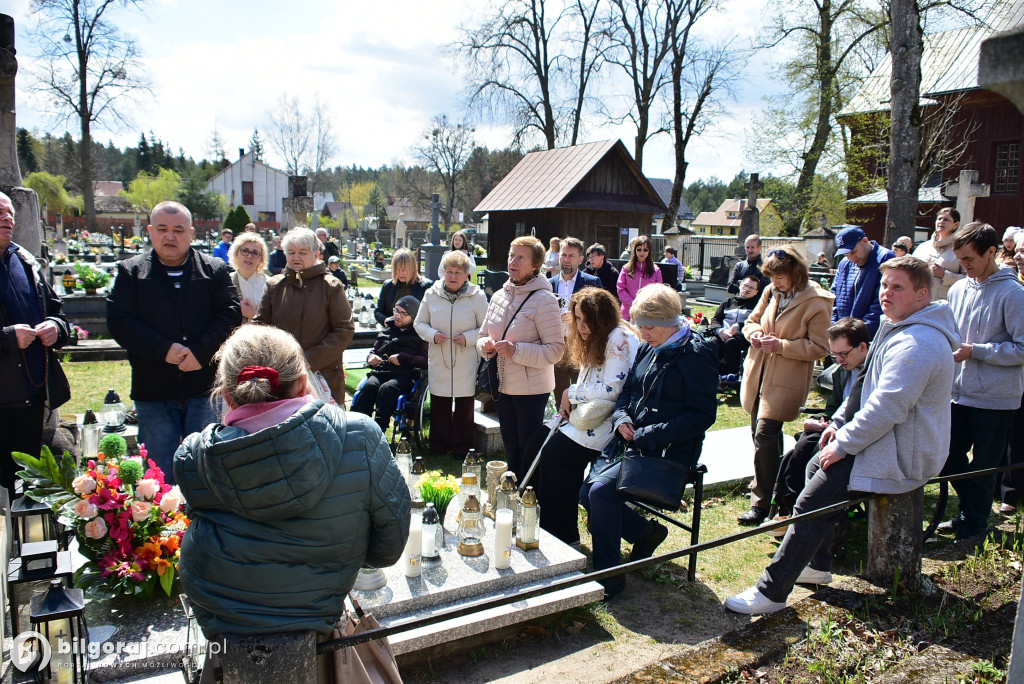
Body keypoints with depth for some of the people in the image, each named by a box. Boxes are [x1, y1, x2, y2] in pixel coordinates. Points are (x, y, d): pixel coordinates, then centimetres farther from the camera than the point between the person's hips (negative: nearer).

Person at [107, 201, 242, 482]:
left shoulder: (215, 270, 6)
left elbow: (230, 315, -3)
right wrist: (163, 350, -15)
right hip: (153, 392, 0)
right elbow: (119, 321, -3)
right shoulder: (131, 271, 7)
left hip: (205, 388, 0)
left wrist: (201, 352, -17)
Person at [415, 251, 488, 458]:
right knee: (439, 404, 11)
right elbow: (419, 323, 9)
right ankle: (439, 444, 28)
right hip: (438, 361, 2)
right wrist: (432, 335, -10)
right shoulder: (431, 294, 2)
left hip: (467, 363, -2)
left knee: (464, 405, 8)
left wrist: (468, 338, -19)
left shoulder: (477, 296, -6)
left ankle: (462, 446, 23)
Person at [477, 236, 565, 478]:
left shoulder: (543, 300, -15)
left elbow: (555, 349, -18)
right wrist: (485, 345, -9)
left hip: (531, 388, -7)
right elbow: (483, 334, 15)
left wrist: (516, 351, -26)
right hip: (502, 385, 7)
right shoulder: (499, 296, 7)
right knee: (510, 446, 20)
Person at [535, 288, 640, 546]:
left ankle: (565, 535, -4)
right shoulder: (596, 340, 15)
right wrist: (569, 402, -2)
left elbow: (611, 390, -22)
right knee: (539, 445, -5)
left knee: (557, 452, -19)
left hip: (609, 422, -10)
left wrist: (571, 392, -11)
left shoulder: (620, 340, -16)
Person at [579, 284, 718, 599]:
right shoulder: (648, 349, 10)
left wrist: (647, 435, -20)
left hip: (666, 449, -8)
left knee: (602, 491, -22)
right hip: (630, 441, 8)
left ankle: (609, 578, -6)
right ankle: (647, 532, 20)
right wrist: (622, 418, -4)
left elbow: (702, 415, -16)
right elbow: (627, 392, 20)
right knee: (587, 493, -3)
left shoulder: (696, 355, -12)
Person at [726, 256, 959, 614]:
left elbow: (886, 409, -29)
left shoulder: (916, 343, -24)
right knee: (817, 466, 21)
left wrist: (843, 444, -19)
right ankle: (817, 565, 29)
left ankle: (771, 591, -8)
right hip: (890, 441, 12)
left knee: (813, 503, -16)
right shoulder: (901, 329, 13)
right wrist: (841, 423, 8)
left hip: (900, 458, -12)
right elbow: (867, 388, 19)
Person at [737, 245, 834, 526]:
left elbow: (819, 347, -12)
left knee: (765, 435, -12)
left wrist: (781, 345, -21)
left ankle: (762, 504, -3)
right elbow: (752, 321, 17)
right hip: (759, 373, 7)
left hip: (786, 380, -7)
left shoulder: (816, 303, -13)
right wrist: (755, 332, -7)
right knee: (760, 432, 15)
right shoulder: (771, 292, 5)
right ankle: (767, 483, 36)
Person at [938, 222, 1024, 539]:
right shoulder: (958, 289, 5)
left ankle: (972, 528, 24)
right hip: (960, 392, 6)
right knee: (949, 457, 13)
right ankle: (968, 513, 35)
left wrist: (975, 351, -19)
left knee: (982, 468, 7)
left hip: (995, 397, -6)